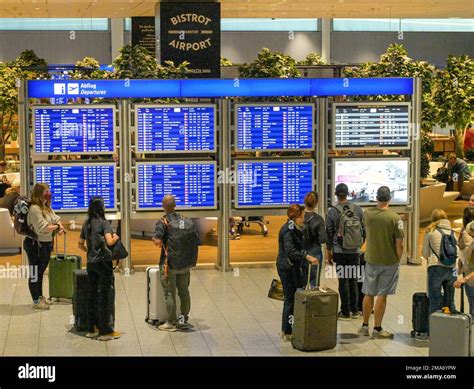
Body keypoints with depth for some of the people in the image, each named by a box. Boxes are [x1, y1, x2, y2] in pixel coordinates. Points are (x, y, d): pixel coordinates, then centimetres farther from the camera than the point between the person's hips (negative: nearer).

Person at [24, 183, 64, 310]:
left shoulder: (47, 207, 9)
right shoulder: (34, 209, -21)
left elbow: (56, 219, 10)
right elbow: (42, 228, -26)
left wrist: (60, 227, -12)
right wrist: (56, 227, -12)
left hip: (46, 244, 9)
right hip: (35, 245, -9)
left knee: (40, 272, 20)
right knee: (34, 274, 2)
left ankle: (40, 297, 33)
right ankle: (36, 302, 9)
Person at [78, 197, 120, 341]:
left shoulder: (86, 224, 9)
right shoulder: (104, 223, -11)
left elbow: (80, 244, 15)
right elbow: (109, 241, -24)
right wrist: (116, 237, -4)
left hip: (90, 263, 6)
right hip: (103, 262, -6)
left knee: (91, 295, 11)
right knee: (104, 296, -1)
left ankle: (92, 329, 18)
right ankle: (105, 331, 2)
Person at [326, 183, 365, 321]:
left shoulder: (332, 212, -7)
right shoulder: (358, 209, 0)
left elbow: (329, 234, -3)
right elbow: (364, 229, 7)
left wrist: (328, 253, 5)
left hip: (340, 251, -3)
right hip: (355, 250, 3)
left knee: (343, 281, 2)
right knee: (353, 279, 13)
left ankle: (345, 312, 6)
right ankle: (355, 310, 17)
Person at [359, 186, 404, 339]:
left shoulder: (367, 214, -6)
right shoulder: (394, 218, -16)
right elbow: (399, 244, -14)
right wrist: (398, 259, 1)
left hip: (371, 259, 3)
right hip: (389, 261, -3)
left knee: (369, 294, 14)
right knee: (382, 295, 4)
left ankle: (365, 326, 23)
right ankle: (377, 329, 9)